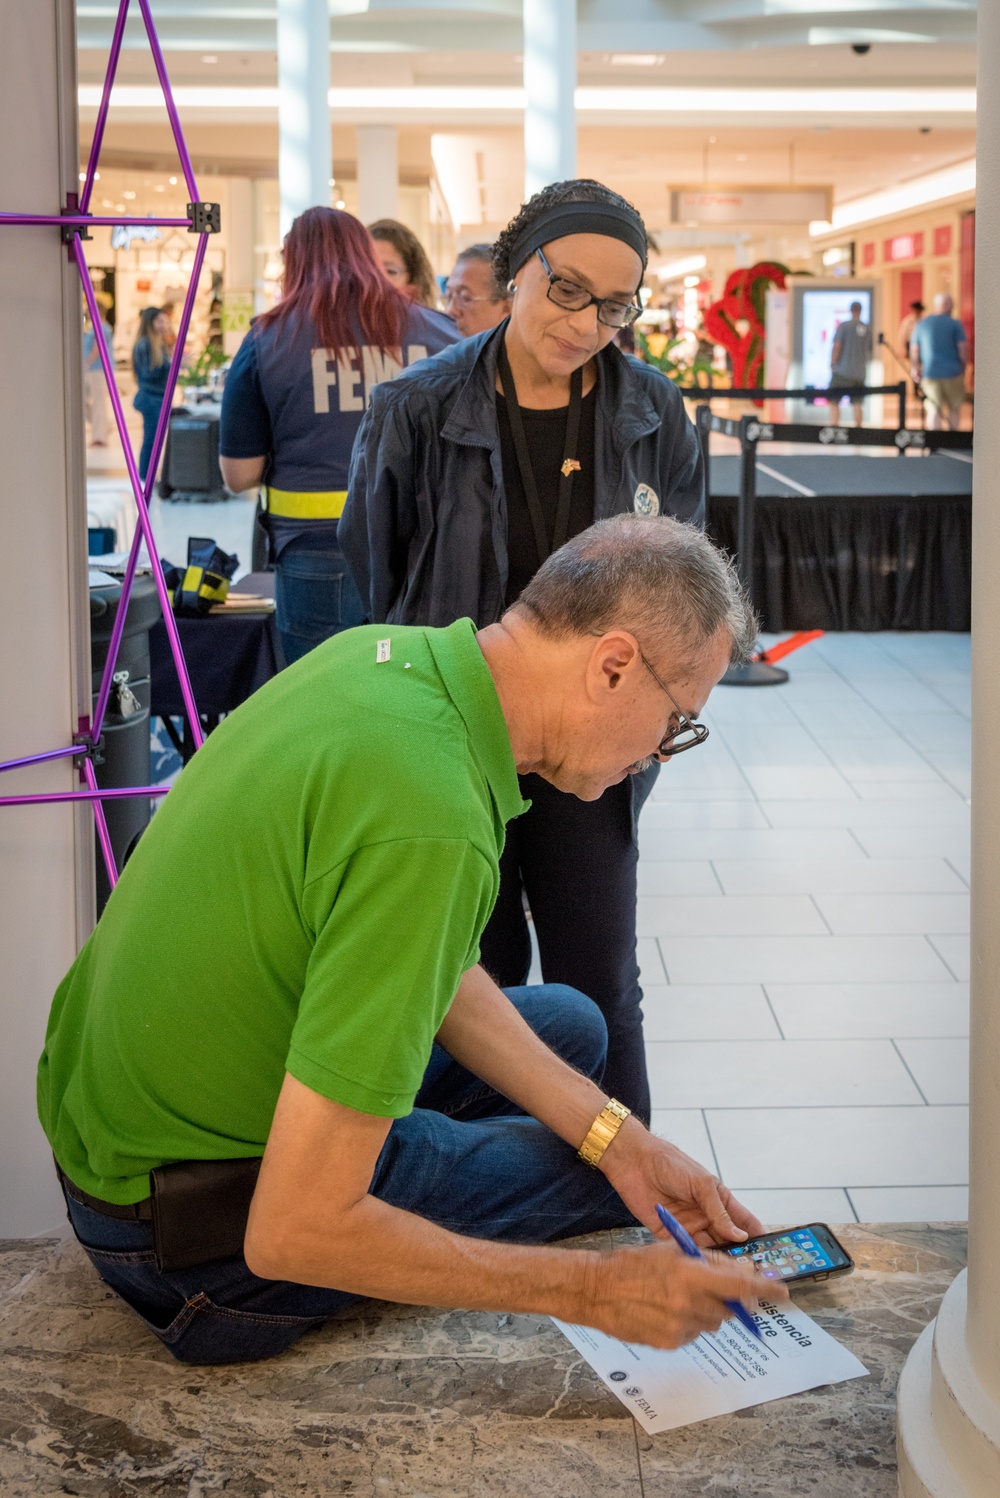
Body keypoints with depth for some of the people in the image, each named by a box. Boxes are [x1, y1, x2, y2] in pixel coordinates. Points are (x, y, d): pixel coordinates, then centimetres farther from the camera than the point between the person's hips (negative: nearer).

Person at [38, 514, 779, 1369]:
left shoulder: (383, 654, -6)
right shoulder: (432, 826, -35)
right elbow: (295, 1232, -33)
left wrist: (616, 1135, 4)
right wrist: (591, 1291, -24)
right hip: (197, 1234, -8)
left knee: (568, 1027, 22)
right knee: (599, 1183, 9)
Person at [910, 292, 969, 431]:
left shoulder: (921, 325, 6)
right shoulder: (955, 324, -2)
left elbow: (914, 351, 6)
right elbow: (963, 349, -5)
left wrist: (914, 369, 17)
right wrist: (963, 368, 8)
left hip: (930, 374, 1)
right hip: (953, 372, -1)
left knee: (934, 409, 1)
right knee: (955, 407, 14)